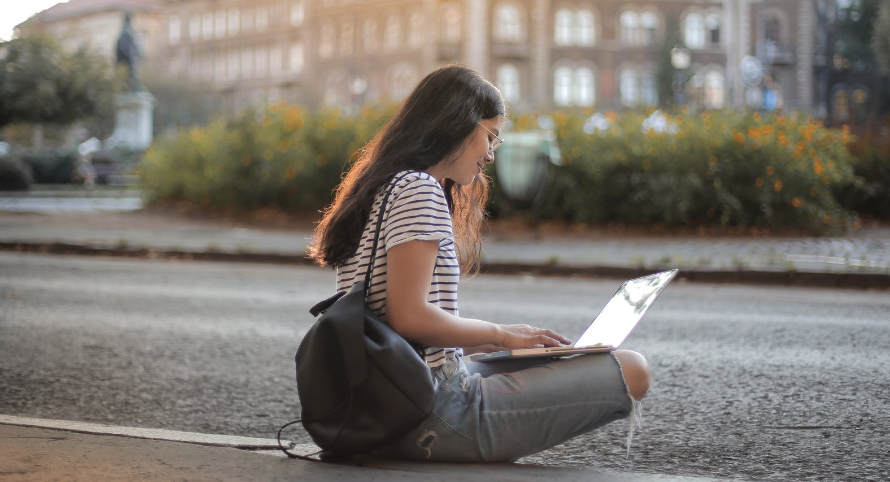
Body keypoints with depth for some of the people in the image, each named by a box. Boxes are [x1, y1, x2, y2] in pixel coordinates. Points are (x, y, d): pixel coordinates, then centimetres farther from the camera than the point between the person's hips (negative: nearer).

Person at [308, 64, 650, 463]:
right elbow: (409, 317, -20)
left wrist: (490, 339, 13)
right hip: (433, 417, -10)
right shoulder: (419, 190, -11)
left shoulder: (383, 189, 19)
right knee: (631, 372, -8)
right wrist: (500, 334, -6)